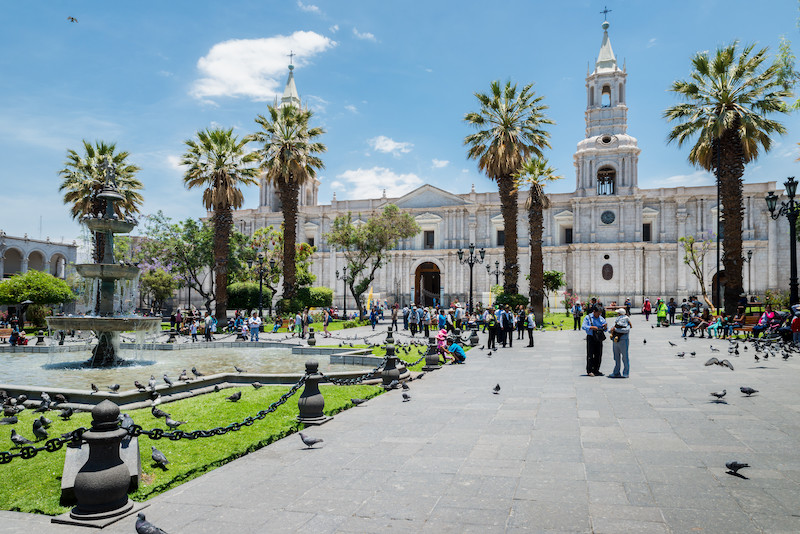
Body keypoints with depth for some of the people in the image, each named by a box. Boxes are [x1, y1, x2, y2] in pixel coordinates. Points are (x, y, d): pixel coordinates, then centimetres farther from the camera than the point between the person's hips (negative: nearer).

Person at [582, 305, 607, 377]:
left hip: (599, 338, 5)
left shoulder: (601, 318, 10)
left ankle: (596, 370, 15)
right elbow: (583, 326, -13)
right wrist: (591, 327, -27)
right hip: (590, 338, -5)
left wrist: (605, 326, -14)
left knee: (598, 355, 6)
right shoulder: (588, 318, -2)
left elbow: (605, 329, 9)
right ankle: (589, 371, -3)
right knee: (590, 354, -6)